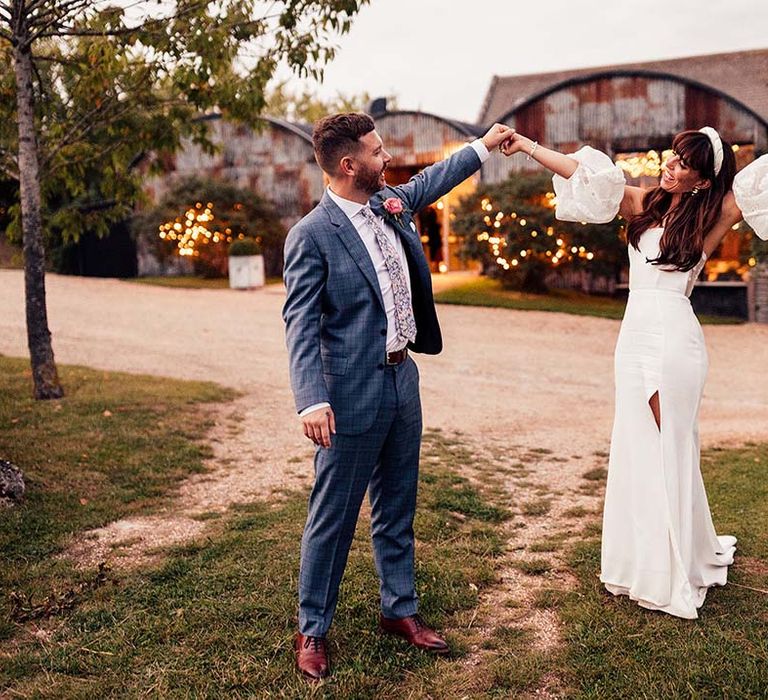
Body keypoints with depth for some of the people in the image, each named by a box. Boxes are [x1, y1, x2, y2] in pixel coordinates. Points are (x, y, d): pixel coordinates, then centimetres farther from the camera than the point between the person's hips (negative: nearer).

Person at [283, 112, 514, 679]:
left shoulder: (390, 203, 8)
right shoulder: (312, 235, -14)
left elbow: (430, 181, 29)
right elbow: (301, 325, -18)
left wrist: (482, 145, 37)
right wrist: (312, 399, -28)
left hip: (403, 381, 8)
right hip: (353, 394, -7)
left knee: (397, 510, 18)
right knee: (333, 517, 5)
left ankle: (400, 610, 34)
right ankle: (313, 630, 21)